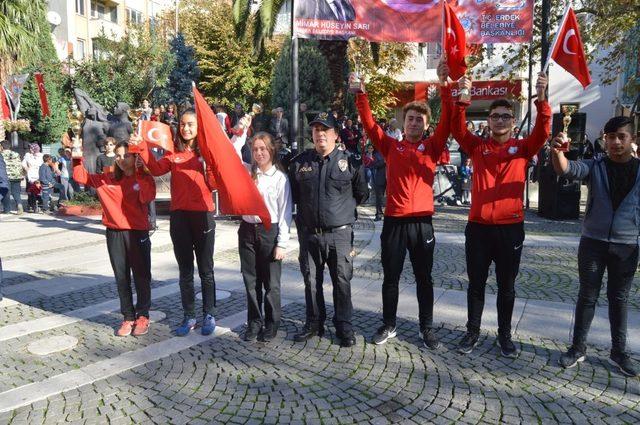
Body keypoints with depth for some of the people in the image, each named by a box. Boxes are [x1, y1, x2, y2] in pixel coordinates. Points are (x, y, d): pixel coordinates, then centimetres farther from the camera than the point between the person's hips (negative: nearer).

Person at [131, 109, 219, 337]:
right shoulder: (174, 153, 7)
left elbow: (214, 183, -6)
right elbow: (156, 169, -9)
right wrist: (143, 147, -18)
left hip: (203, 215, -3)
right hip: (179, 216, 3)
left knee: (206, 270, 7)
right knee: (185, 271, 11)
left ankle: (209, 315, 20)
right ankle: (189, 316, 22)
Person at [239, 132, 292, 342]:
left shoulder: (280, 177, -4)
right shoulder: (247, 171, 7)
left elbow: (285, 212, -6)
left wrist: (282, 243, -9)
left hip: (270, 232, -3)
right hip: (247, 230, 4)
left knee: (271, 283, 6)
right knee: (251, 281, 11)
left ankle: (271, 324, 21)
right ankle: (254, 323, 25)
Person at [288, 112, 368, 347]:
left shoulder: (349, 162, -3)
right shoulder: (300, 162, 4)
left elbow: (362, 194, 8)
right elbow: (294, 194, 17)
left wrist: (343, 207, 8)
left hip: (340, 234, -2)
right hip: (310, 234, 3)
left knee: (342, 282, 5)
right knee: (311, 281, 12)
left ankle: (344, 326, 20)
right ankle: (314, 323, 27)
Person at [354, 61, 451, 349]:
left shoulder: (432, 147, 4)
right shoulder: (391, 146, 7)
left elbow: (447, 120, -6)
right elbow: (369, 123, 1)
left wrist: (444, 85, -14)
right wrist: (361, 94, -9)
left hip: (422, 222, 0)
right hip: (393, 221, 1)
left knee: (424, 278, 10)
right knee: (390, 277, 11)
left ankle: (427, 328, 24)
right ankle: (388, 325, 27)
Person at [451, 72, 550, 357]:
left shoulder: (522, 148, 3)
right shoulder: (477, 146, 5)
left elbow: (543, 132, -13)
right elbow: (457, 129, -10)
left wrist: (541, 98, -27)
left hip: (511, 228, 0)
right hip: (478, 227, 0)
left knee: (506, 286, 12)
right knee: (476, 284, 12)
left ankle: (505, 335, 28)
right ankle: (472, 331, 27)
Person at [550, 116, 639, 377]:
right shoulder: (595, 166, -1)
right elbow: (567, 169, -21)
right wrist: (557, 151, -44)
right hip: (593, 242, 0)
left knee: (619, 299, 13)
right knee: (587, 296, 8)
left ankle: (619, 351, 27)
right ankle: (578, 348, 19)